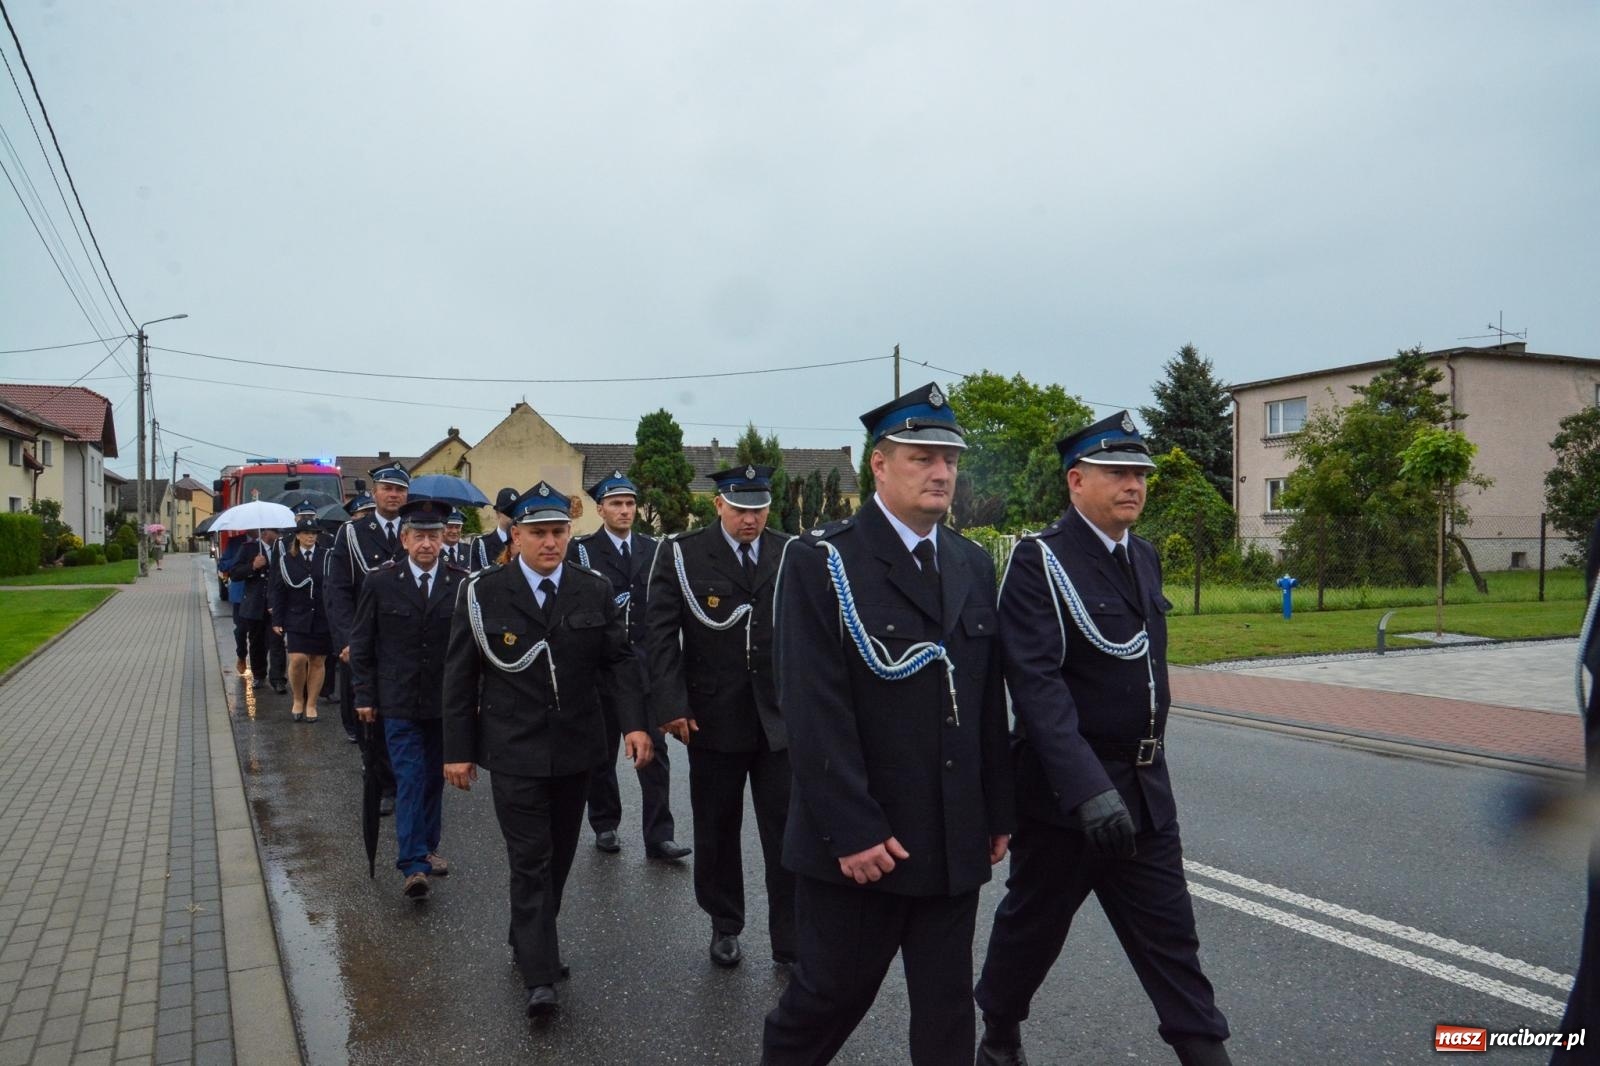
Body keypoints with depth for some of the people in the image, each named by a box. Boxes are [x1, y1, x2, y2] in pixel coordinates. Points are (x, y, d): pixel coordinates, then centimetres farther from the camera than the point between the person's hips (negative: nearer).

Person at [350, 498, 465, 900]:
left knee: (434, 779, 13)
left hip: (446, 701, 2)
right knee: (409, 780, -5)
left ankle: (425, 848, 29)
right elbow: (361, 643, 2)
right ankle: (413, 866, -3)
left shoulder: (461, 582, -2)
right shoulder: (381, 581, -4)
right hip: (399, 701, -2)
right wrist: (365, 696, 0)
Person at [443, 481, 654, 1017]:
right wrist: (457, 750, -3)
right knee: (530, 859, -4)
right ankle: (540, 977, 2)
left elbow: (618, 660, 0)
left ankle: (529, 942, 35)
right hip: (514, 751, -3)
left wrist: (634, 722, -14)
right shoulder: (483, 593, -6)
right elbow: (460, 676, -2)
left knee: (559, 856, 15)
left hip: (576, 749, 3)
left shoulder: (595, 590, 0)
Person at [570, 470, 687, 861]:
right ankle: (605, 825, 26)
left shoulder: (652, 549, 8)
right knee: (602, 749, 10)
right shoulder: (581, 550, -2)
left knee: (653, 748, -2)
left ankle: (658, 835, 3)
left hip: (644, 660, 2)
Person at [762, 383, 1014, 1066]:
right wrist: (852, 831, -18)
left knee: (947, 1007, 14)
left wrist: (997, 812, 10)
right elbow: (814, 710, -16)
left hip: (954, 840, 5)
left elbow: (989, 702, 11)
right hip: (857, 841, -5)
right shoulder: (820, 562, -10)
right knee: (834, 991, 10)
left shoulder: (974, 566, 9)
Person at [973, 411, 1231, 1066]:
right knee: (1033, 926, 13)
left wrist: (1147, 763, 19)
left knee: (1169, 933, 10)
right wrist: (1088, 788, -32)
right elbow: (1037, 683, -25)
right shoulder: (1038, 560, -16)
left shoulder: (1145, 557, 8)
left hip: (1145, 787, 6)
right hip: (1064, 789, -6)